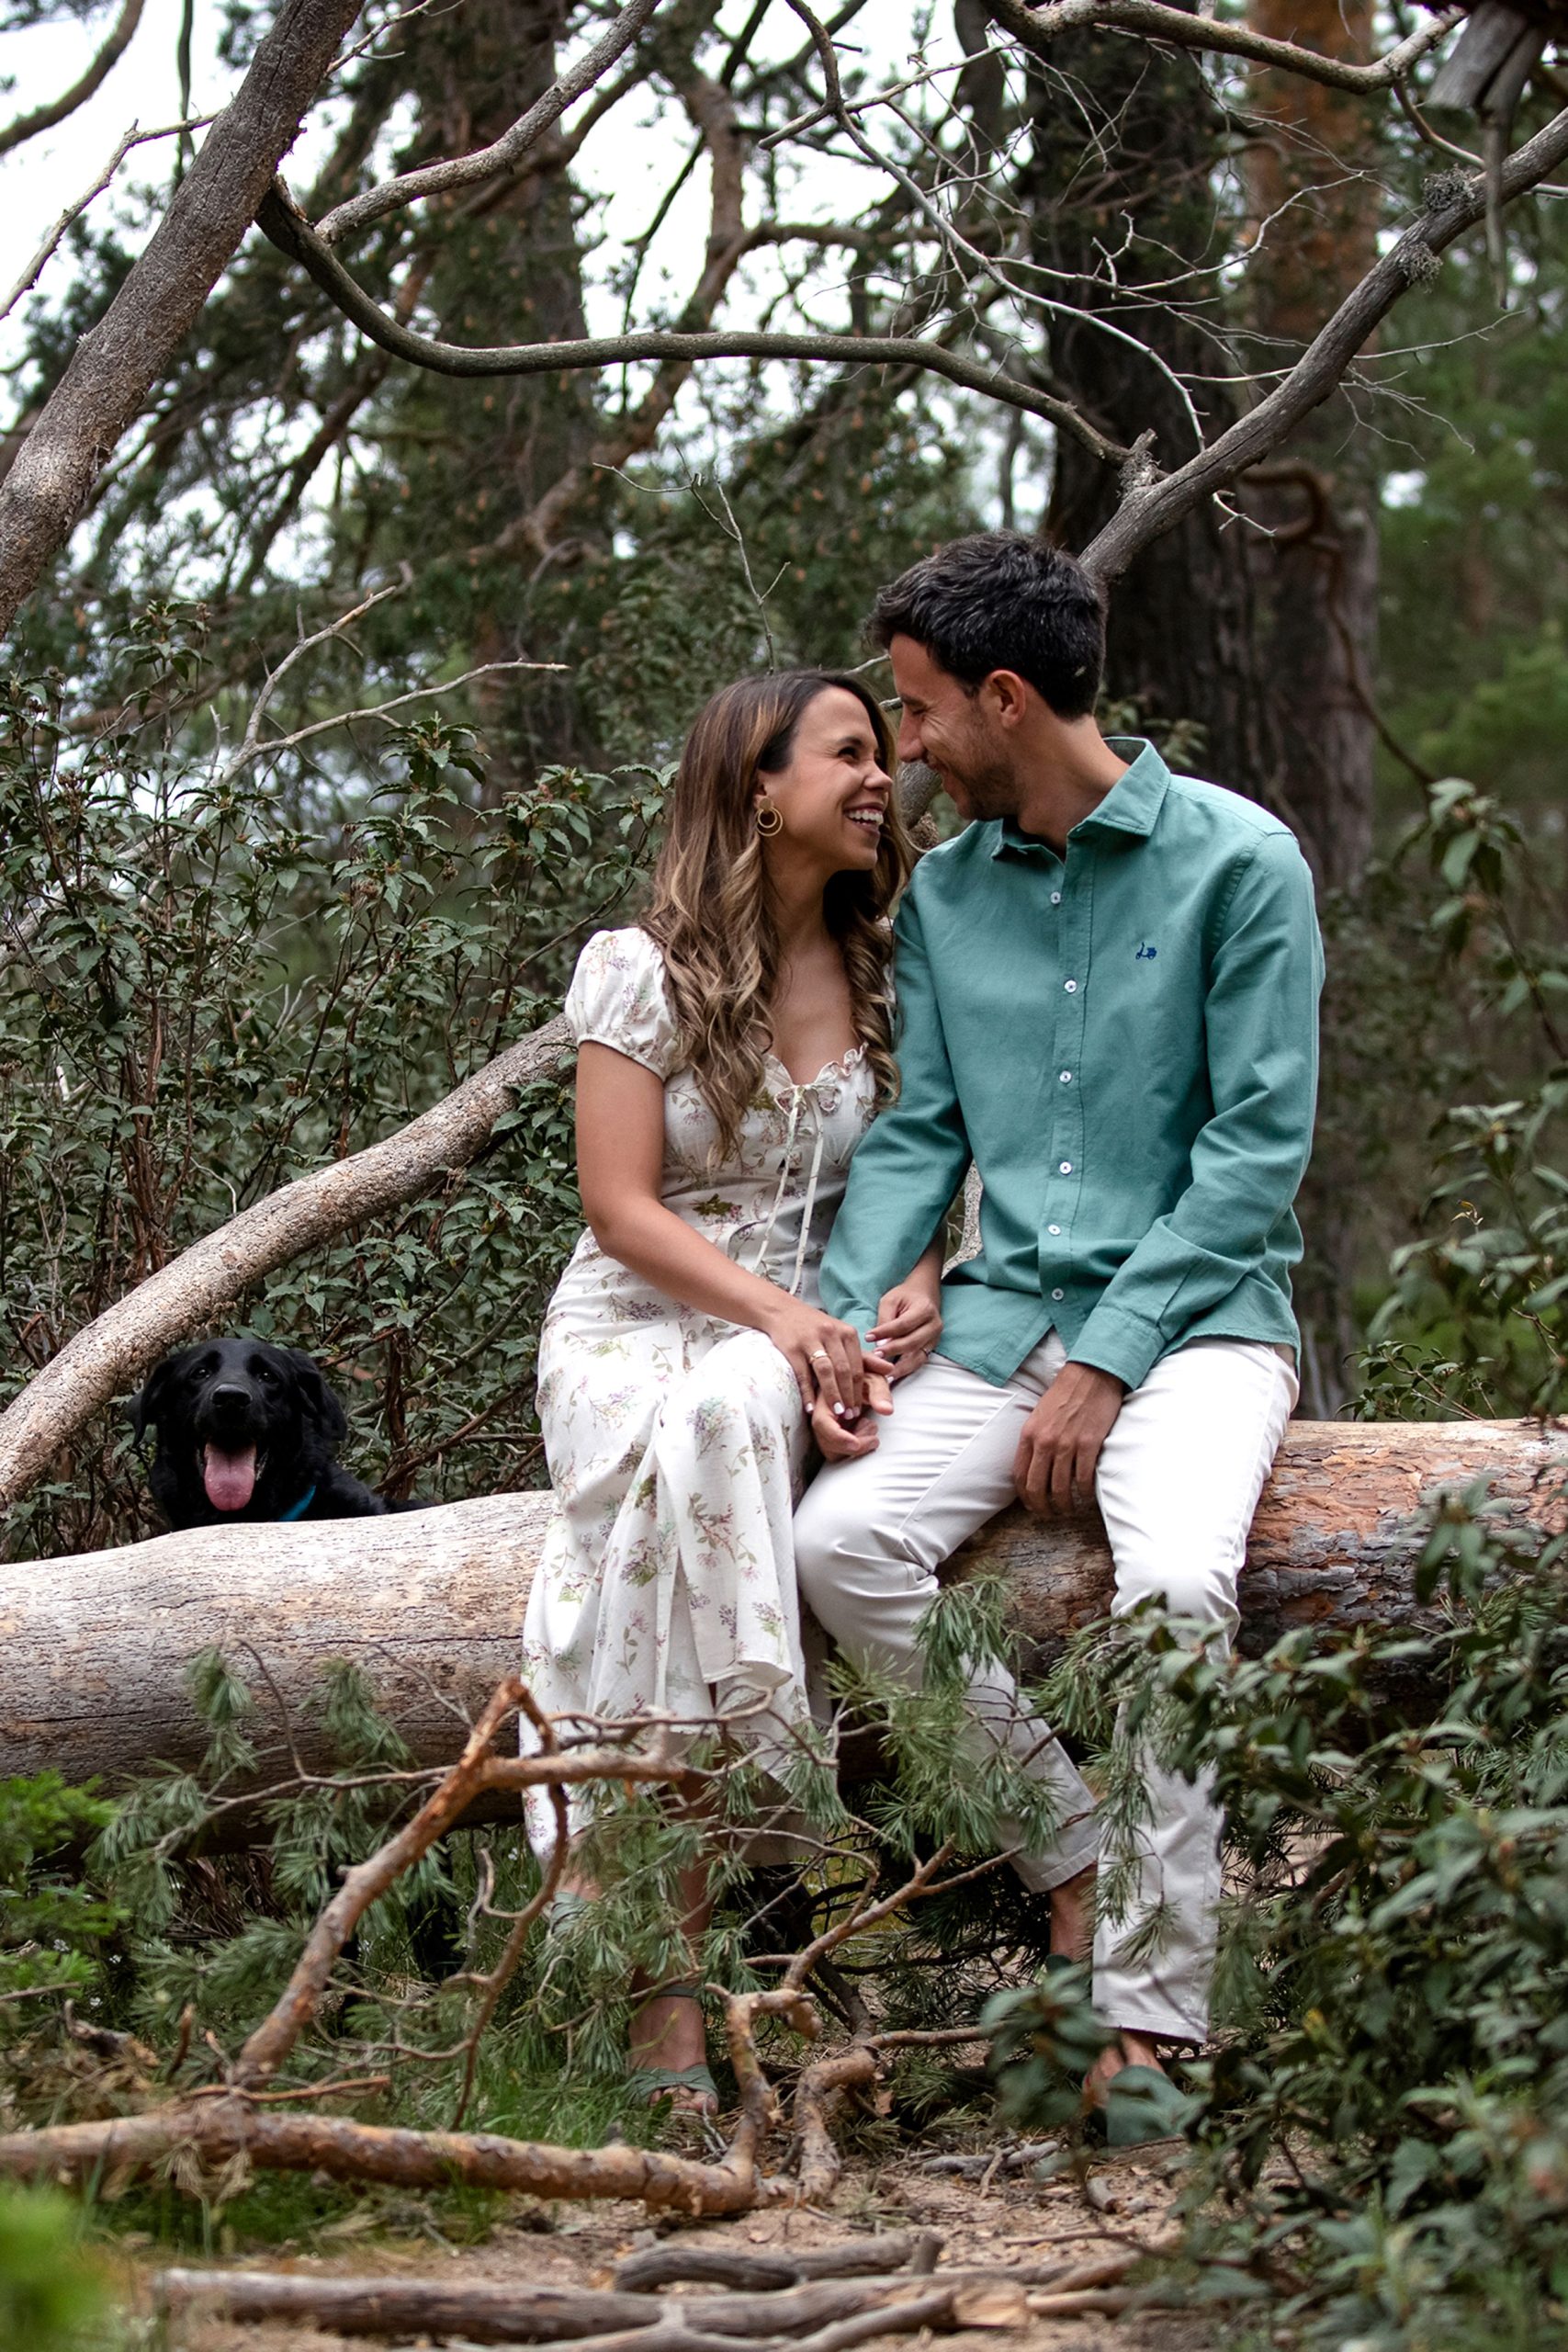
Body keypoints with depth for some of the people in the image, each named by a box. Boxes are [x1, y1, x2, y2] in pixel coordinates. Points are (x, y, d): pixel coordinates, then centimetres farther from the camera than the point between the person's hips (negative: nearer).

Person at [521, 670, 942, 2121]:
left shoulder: (886, 977, 10)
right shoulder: (641, 969, -2)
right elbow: (622, 1205, -7)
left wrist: (916, 1286, -9)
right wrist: (778, 1313, -18)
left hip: (809, 1331, 2)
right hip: (634, 1327, -2)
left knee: (723, 1413, -35)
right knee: (698, 1430, -36)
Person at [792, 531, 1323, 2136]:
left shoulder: (1234, 862, -5)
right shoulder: (944, 893, 12)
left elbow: (1259, 1146, -8)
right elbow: (918, 1135, 13)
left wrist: (1109, 1360, -15)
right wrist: (844, 1327, -4)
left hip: (1197, 1311, -5)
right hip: (1009, 1314, 5)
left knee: (1173, 1579, -33)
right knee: (841, 1539, -21)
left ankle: (1151, 2017, -24)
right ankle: (1075, 1862, -8)